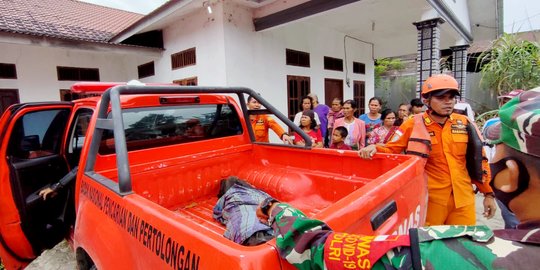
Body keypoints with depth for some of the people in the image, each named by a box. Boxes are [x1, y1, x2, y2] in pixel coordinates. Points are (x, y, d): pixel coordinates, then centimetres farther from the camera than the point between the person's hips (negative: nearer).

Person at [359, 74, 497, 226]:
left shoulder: (464, 124, 3)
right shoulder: (413, 125, -7)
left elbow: (478, 159, 10)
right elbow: (391, 150, -4)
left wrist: (488, 193, 12)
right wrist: (374, 149, -25)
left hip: (463, 198, 3)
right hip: (431, 199, -3)